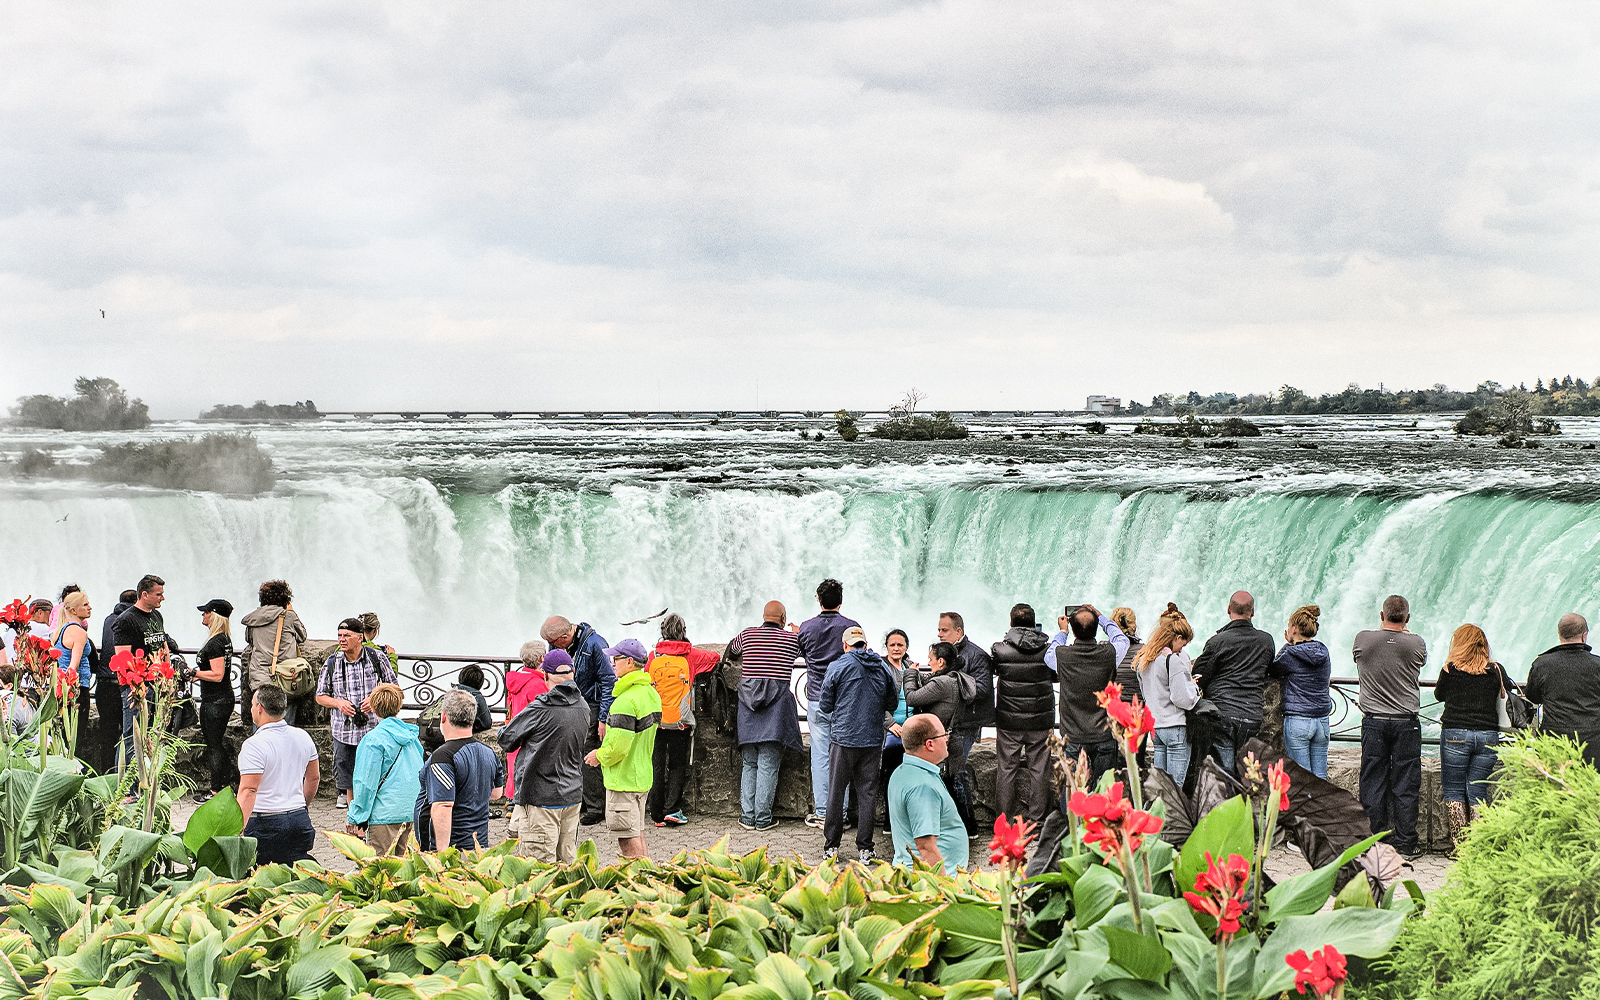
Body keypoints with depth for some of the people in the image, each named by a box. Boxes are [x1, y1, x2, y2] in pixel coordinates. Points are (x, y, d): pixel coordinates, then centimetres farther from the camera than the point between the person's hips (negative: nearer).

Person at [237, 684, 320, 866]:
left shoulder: (254, 745, -14)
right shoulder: (303, 737, 7)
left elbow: (249, 790, -22)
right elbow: (314, 778, 18)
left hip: (264, 822, -6)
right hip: (300, 821, 6)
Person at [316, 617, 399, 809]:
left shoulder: (377, 658, 0)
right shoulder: (332, 662, 4)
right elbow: (320, 696, 12)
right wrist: (338, 702, -8)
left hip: (373, 729, -2)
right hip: (343, 730, 2)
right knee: (348, 779, 6)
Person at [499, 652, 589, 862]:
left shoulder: (540, 709, -16)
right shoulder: (583, 707, 4)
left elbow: (506, 740, -5)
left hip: (541, 799, -7)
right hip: (573, 796, 7)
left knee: (540, 863, -4)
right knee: (567, 861, 14)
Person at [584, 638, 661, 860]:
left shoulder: (626, 700, -23)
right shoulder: (651, 693, 7)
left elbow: (619, 747, -25)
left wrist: (600, 756, -6)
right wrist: (604, 752, 17)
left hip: (623, 780, -9)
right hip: (643, 776, 9)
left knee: (629, 840, -3)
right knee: (637, 834, 18)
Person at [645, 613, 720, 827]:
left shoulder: (654, 656, 2)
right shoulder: (691, 656, -2)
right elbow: (715, 658, 13)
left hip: (655, 720, 2)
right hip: (680, 721, -1)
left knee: (657, 767, 7)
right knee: (677, 766, 7)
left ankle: (657, 815, 8)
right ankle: (672, 810, -4)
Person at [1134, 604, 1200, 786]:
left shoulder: (1143, 660, 9)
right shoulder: (1173, 660, -15)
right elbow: (1183, 698, -17)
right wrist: (1193, 686, 3)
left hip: (1153, 727, 8)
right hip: (1174, 727, -8)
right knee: (1175, 786, -5)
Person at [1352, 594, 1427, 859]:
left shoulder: (1363, 639, -5)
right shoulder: (1417, 644, -6)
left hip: (1373, 721, 1)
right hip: (1406, 722, -1)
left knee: (1373, 784, 7)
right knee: (1405, 786, 4)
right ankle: (1405, 845, 6)